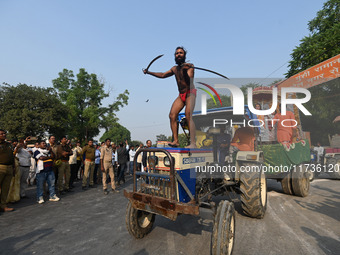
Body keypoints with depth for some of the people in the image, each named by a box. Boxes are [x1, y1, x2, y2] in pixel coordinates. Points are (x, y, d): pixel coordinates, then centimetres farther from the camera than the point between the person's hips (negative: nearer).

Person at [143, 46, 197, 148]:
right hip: (181, 95, 7)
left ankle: (193, 143, -24)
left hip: (190, 93, -7)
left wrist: (185, 69, -38)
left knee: (188, 116, -23)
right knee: (172, 115, -7)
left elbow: (189, 80, -21)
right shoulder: (175, 69, 17)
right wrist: (149, 72, 25)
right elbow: (163, 75, 28)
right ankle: (176, 141, -5)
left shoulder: (189, 66, -3)